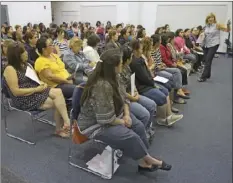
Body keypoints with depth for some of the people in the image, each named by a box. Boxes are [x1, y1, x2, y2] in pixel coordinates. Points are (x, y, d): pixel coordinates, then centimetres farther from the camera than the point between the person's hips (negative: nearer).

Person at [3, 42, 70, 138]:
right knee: (57, 102, -19)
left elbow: (35, 79, 16)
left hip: (36, 90, 7)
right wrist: (36, 89, -19)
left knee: (58, 92, -19)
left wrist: (42, 83, -8)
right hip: (24, 99, -7)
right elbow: (16, 92, -19)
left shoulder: (26, 65, 11)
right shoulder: (10, 69, -14)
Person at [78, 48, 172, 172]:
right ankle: (148, 160, 6)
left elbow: (122, 98, 8)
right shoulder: (102, 86, -33)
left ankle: (144, 162, 4)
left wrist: (127, 114, -9)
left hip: (113, 115, 9)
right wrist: (123, 122, -14)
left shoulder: (111, 78, -2)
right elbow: (107, 119, -31)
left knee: (138, 126, -5)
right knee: (130, 136, -20)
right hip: (95, 124, -9)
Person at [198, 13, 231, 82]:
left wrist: (228, 25, -25)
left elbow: (228, 30, -8)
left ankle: (203, 77, -10)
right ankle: (208, 75, 26)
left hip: (214, 45, -6)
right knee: (206, 60, 9)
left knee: (208, 61, -11)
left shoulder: (217, 25, -6)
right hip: (206, 45, 6)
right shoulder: (206, 26, 9)